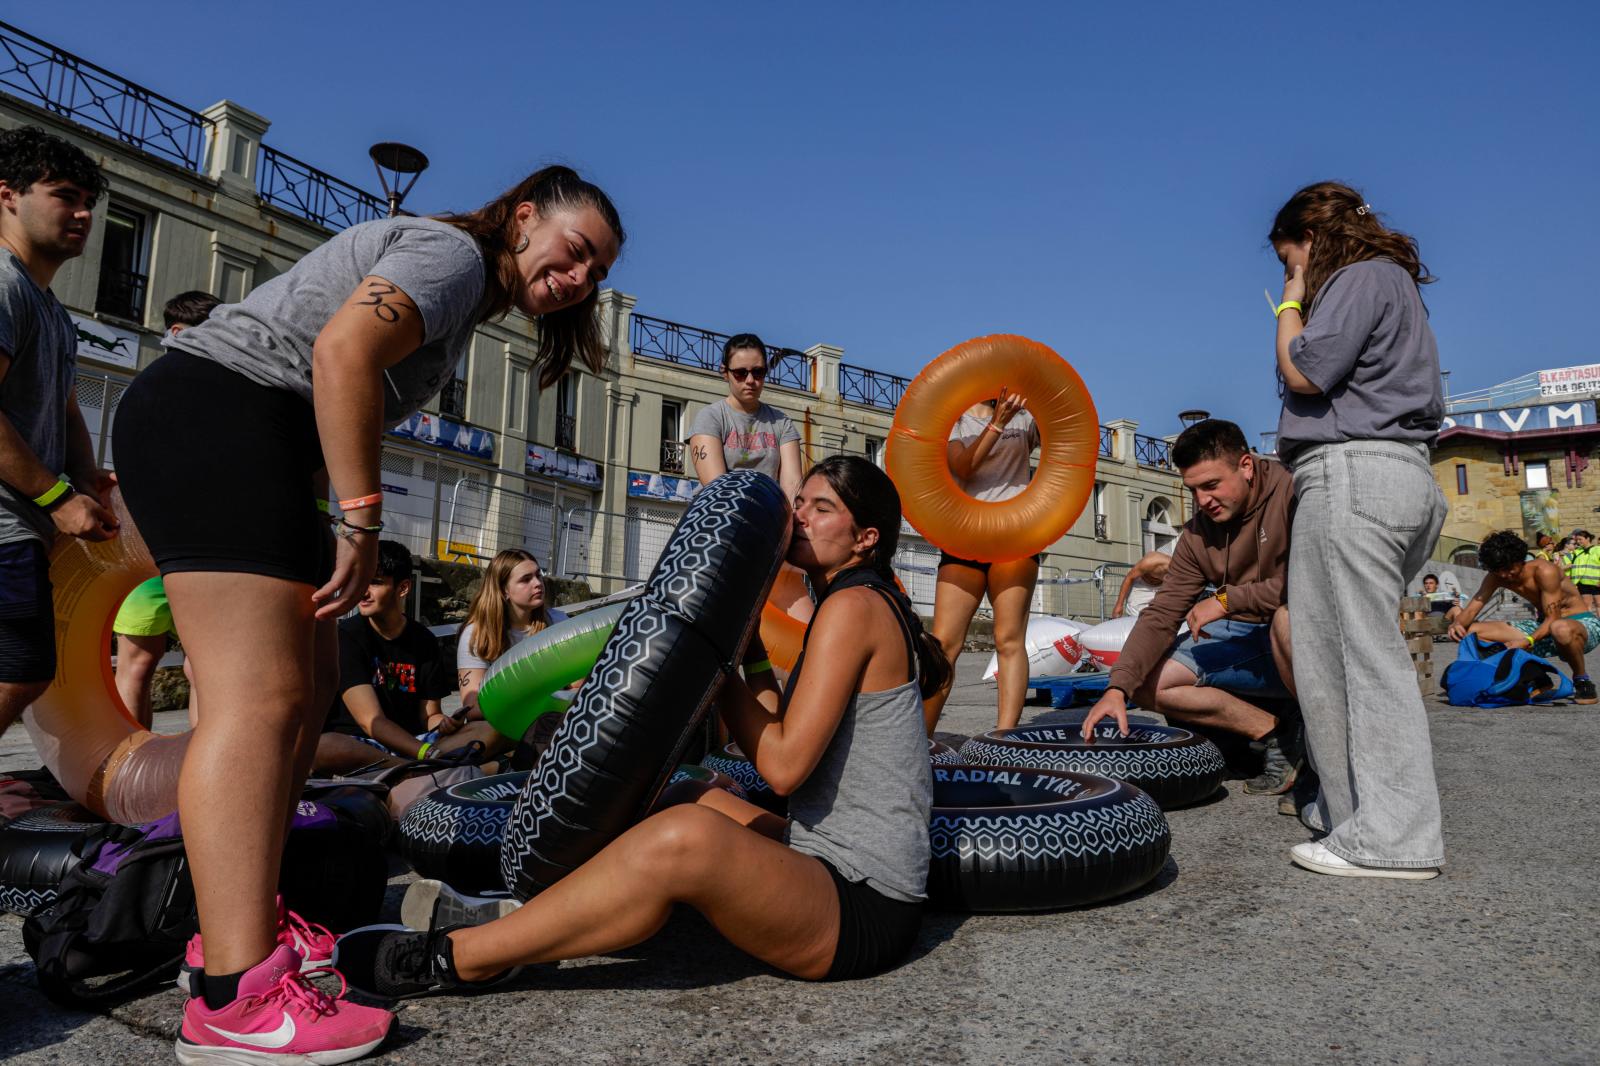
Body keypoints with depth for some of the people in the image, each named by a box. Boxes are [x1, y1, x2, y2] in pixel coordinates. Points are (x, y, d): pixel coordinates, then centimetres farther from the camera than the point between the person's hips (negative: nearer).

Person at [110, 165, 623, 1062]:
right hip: (217, 416, -11)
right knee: (262, 696, -19)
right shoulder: (454, 253, -8)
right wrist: (362, 518, -22)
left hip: (255, 450, 11)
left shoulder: (464, 307, 23)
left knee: (311, 686, 9)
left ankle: (243, 918, 15)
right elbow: (343, 352, -23)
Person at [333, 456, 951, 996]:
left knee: (685, 836, -33)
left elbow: (783, 766, -18)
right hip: (830, 869, 11)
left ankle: (454, 958, -17)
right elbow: (787, 757, 16)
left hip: (865, 908, -11)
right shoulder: (856, 606, 17)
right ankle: (521, 917, 12)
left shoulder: (853, 607, -14)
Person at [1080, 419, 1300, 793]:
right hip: (1246, 638, 7)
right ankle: (1277, 736, 0)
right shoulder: (1198, 533, 0)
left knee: (1289, 615, -39)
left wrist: (1228, 599, -23)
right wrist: (1117, 687, -19)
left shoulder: (1293, 493, -18)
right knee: (1149, 683, -5)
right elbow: (1162, 614, -6)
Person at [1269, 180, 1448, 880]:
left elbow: (1305, 372, -10)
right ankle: (1352, 808, 17)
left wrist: (1290, 305, 3)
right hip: (1397, 474, 10)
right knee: (1343, 651, 11)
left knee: (1364, 654, -10)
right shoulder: (1392, 284, 28)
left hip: (1353, 473, -10)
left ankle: (1392, 839, -6)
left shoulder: (1361, 277, -2)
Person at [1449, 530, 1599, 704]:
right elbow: (1471, 609, -7)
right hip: (1542, 627, 6)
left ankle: (1581, 680, -17)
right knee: (1473, 631, -11)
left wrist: (1528, 641, -41)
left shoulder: (1545, 571, -23)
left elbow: (1553, 619, -25)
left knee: (1561, 629, -46)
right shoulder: (1496, 577, -5)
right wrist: (1457, 623, -31)